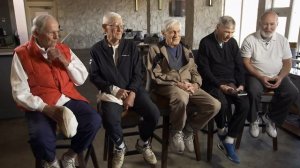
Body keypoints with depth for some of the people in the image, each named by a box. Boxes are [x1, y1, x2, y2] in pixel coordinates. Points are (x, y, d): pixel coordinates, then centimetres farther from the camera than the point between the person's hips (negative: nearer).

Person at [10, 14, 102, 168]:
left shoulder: (64, 49, 9)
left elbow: (81, 79, 6)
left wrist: (64, 61, -8)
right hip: (40, 106, -3)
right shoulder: (21, 54, -3)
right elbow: (20, 93, -7)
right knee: (41, 137, -32)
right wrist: (47, 109, -20)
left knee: (94, 121, -21)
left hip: (69, 99, 4)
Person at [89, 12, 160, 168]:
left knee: (154, 114, -19)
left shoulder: (131, 46, 6)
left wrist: (132, 93, -13)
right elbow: (94, 76, -2)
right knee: (110, 120, -31)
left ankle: (143, 143, 13)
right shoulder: (97, 49, 2)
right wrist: (114, 90, -14)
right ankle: (120, 147, 5)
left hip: (133, 89, 2)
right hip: (111, 93, -2)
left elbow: (137, 73, 3)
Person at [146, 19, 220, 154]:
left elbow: (194, 71, 17)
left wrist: (195, 84, -6)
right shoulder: (155, 49, 3)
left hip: (189, 86, 6)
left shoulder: (185, 49, 20)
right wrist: (178, 84, -16)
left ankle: (188, 129, 5)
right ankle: (176, 132, -10)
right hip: (166, 86, -5)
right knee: (182, 98, -41)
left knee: (215, 105, -17)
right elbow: (156, 76, -7)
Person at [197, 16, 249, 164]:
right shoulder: (206, 43, -6)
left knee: (244, 104, -21)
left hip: (231, 82, 5)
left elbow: (239, 66, 11)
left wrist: (241, 84, -5)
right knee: (222, 103, -33)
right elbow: (204, 69, -11)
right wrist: (220, 85, -18)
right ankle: (221, 130, 1)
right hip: (213, 83, -5)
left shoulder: (232, 42, 10)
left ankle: (228, 141, -10)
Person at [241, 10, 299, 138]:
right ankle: (253, 120, -5)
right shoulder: (250, 40, -6)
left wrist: (280, 77, -14)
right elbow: (246, 62, -10)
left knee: (292, 93, -20)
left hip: (277, 76, 4)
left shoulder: (282, 40, 5)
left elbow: (287, 62, 6)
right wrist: (260, 77, -20)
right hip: (256, 75, -4)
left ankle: (271, 118, 2)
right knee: (254, 92, -33)